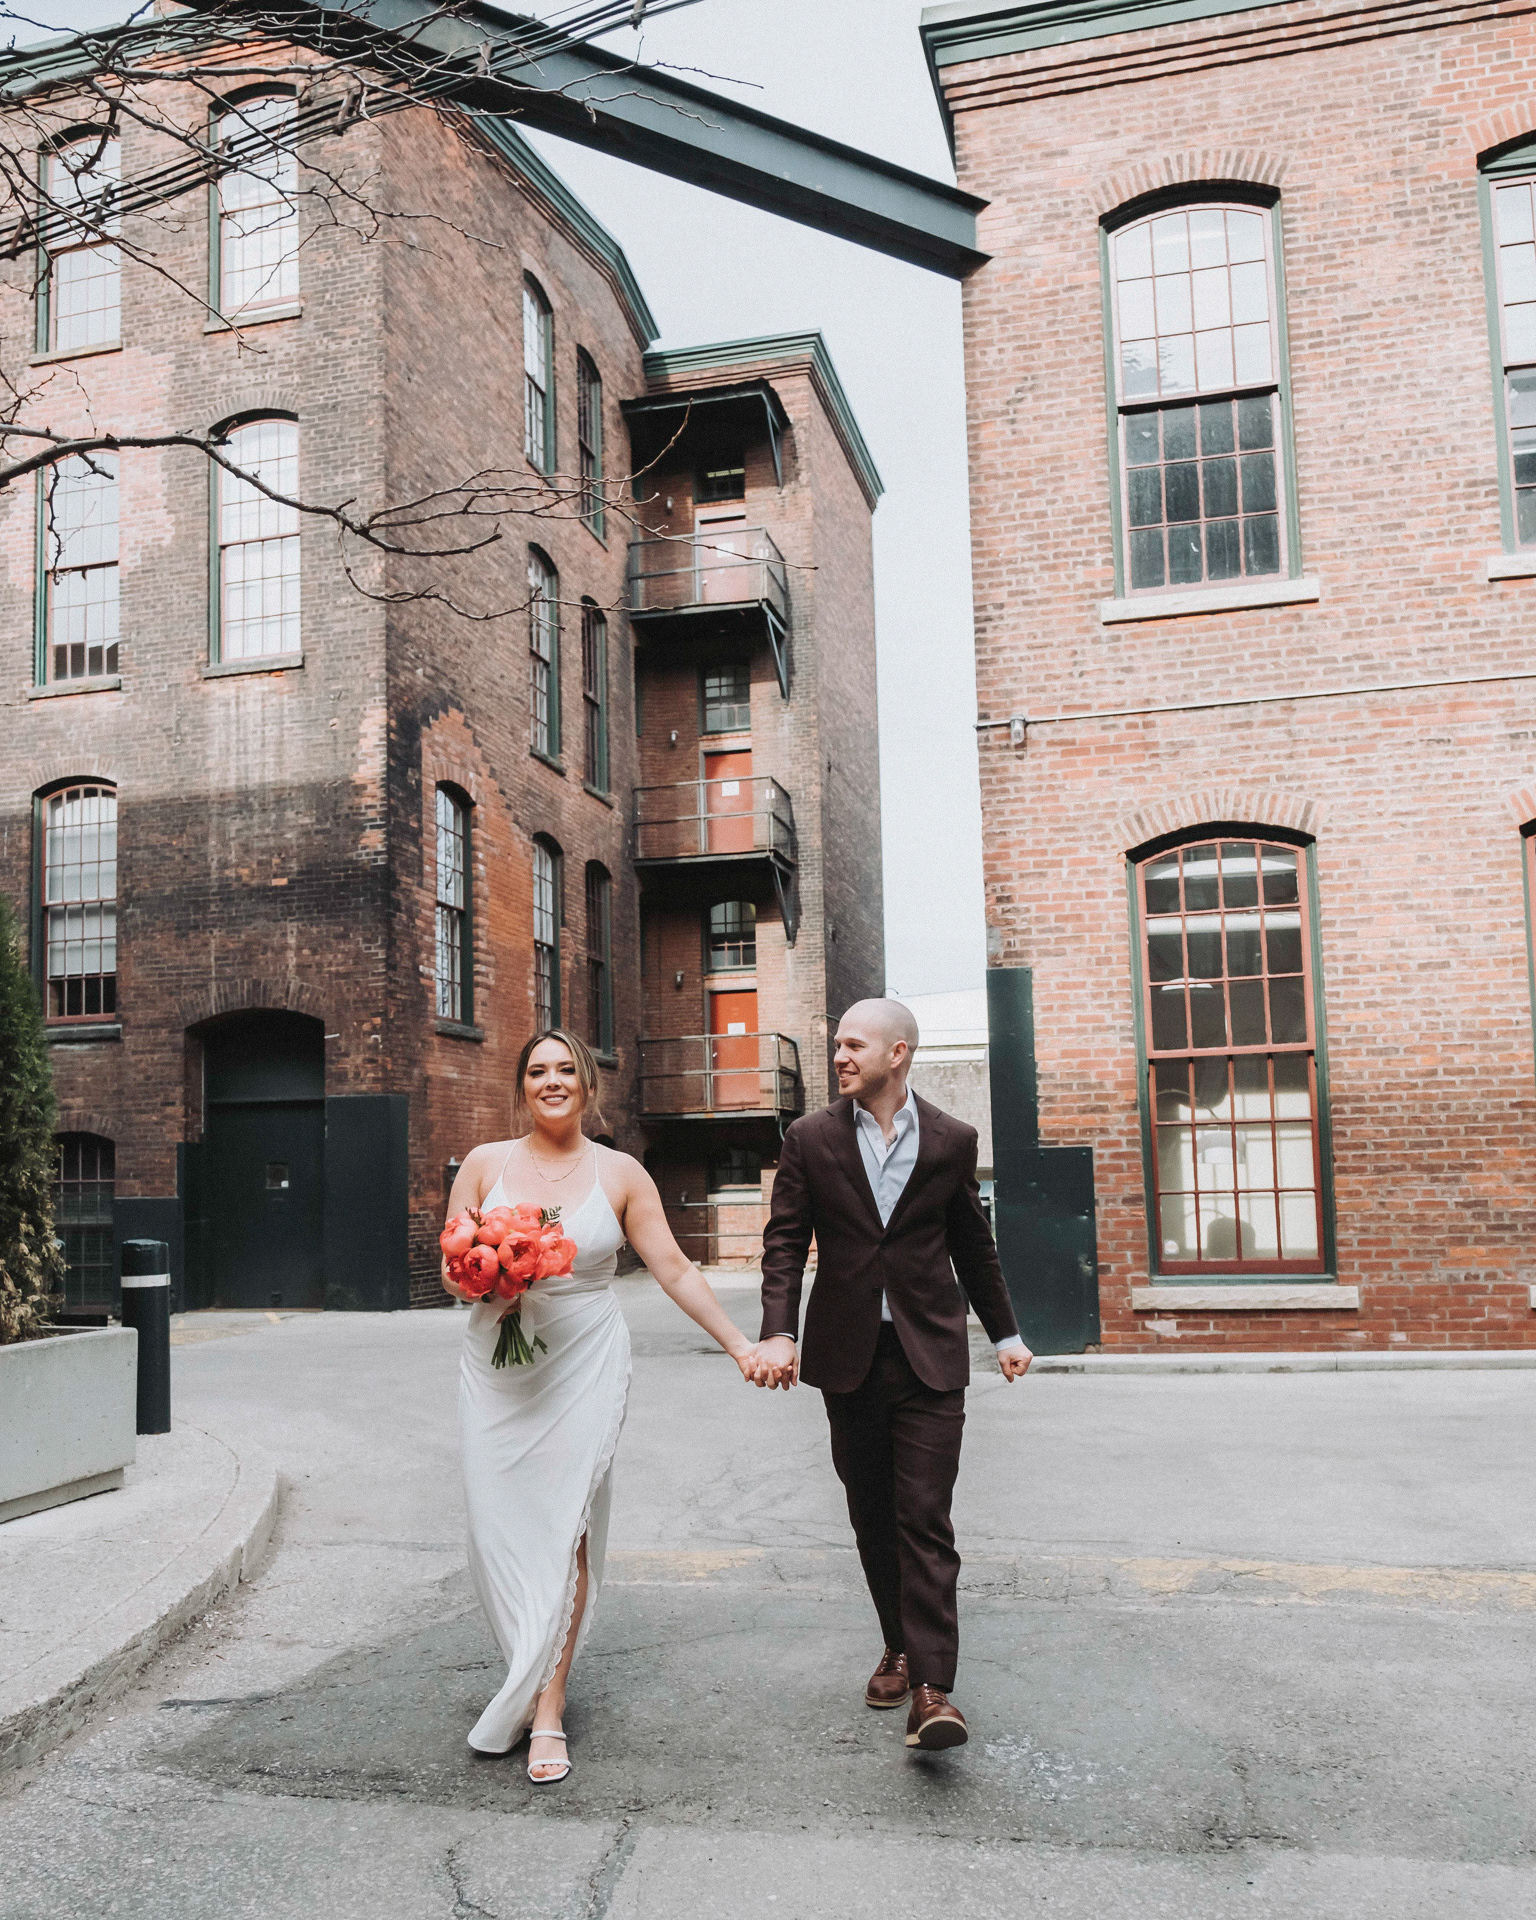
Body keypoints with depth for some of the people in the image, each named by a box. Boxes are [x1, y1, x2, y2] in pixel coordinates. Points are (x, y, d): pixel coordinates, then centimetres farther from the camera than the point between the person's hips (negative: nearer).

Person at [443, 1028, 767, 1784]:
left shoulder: (620, 1174, 3)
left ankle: (545, 1709, 2)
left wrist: (740, 1345, -1)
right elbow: (451, 1270, 7)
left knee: (565, 1529, -6)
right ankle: (537, 1661, 24)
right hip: (496, 1372, 2)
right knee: (500, 1524, 0)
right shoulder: (485, 1164, 5)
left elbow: (674, 1270, 3)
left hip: (583, 1370, -1)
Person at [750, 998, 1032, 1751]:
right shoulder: (810, 1139, 1)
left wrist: (1005, 1333, 17)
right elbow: (785, 1242, -1)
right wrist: (778, 1334, -13)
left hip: (929, 1353, -2)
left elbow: (973, 1246, 12)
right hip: (848, 1354, 2)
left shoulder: (951, 1141, 1)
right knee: (872, 1514, 12)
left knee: (924, 1518, -8)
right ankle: (899, 1647, 30)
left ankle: (931, 1688, -6)